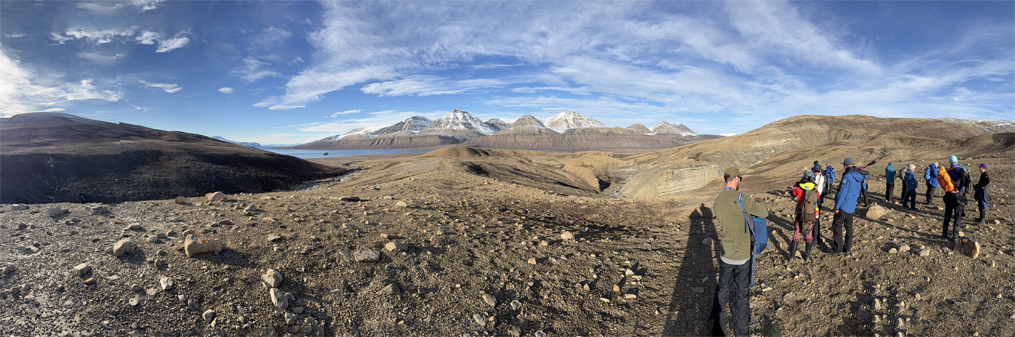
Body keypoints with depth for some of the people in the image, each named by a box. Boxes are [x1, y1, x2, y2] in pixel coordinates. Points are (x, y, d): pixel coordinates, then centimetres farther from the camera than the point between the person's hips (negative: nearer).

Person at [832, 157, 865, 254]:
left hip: (844, 206, -8)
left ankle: (838, 248, -1)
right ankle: (847, 247, 20)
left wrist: (837, 207, -15)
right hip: (852, 207, 8)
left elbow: (842, 193, -20)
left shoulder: (847, 176, -19)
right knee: (849, 227, 14)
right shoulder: (859, 176, 6)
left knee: (837, 225, -1)